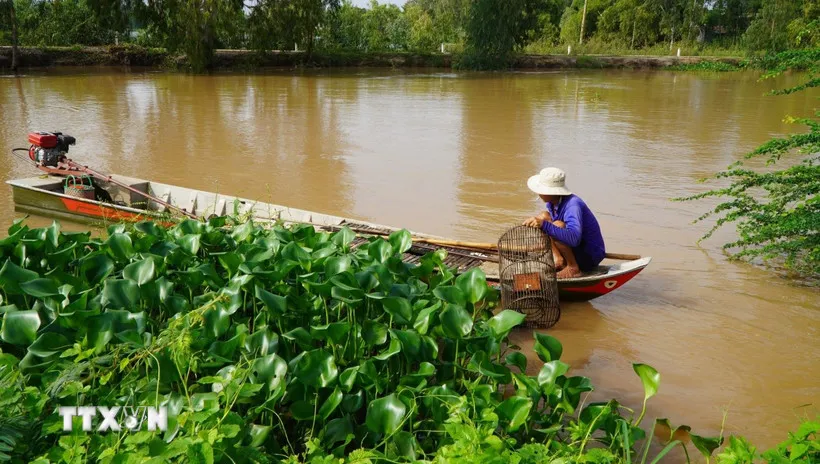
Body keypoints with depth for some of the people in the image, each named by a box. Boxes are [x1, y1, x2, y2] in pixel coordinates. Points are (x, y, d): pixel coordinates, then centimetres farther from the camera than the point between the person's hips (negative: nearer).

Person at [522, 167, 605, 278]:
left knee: (557, 225, -31)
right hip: (577, 250, 9)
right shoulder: (552, 203, -2)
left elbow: (574, 238, -43)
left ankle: (573, 268, -17)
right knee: (543, 216, 0)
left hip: (590, 258, -9)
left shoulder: (573, 205, -28)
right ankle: (558, 259, -4)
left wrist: (544, 225, -47)